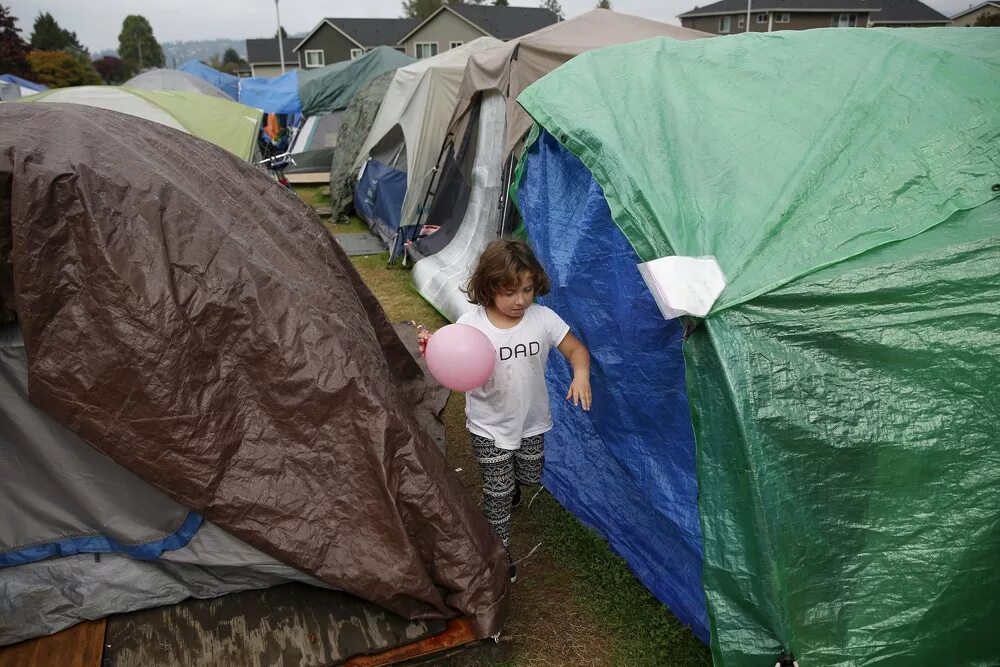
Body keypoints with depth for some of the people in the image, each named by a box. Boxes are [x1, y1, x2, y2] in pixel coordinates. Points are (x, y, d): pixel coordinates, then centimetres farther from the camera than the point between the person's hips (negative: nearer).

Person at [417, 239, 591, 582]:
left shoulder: (543, 318, -14)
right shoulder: (470, 324, -19)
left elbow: (576, 349, -5)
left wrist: (581, 374, -26)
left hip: (531, 422, 3)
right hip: (490, 427, -3)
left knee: (529, 476, 24)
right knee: (498, 493, 7)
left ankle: (510, 482, 60)